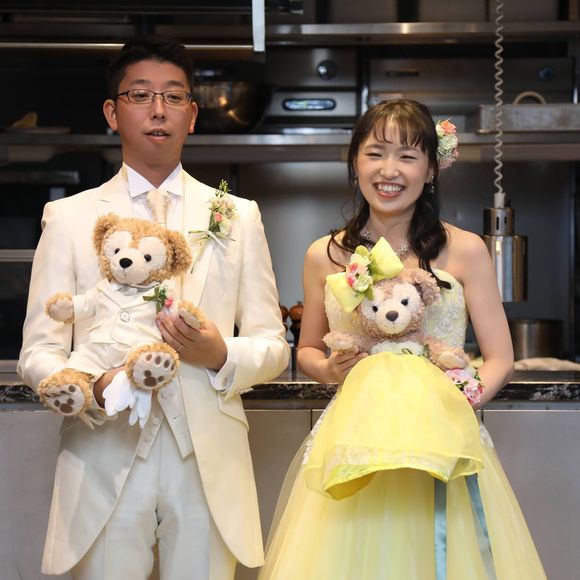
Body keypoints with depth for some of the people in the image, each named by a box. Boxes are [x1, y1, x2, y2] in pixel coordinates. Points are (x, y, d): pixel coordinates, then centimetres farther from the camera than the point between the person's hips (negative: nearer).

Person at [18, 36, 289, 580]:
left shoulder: (238, 216, 12)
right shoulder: (69, 217, 8)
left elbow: (273, 346, 10)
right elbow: (38, 353, 2)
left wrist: (221, 357, -12)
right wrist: (95, 389, -19)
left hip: (209, 460, 1)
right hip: (105, 459, -1)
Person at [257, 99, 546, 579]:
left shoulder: (464, 250, -2)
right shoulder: (324, 256, 4)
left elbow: (500, 359, 1)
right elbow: (307, 351, 17)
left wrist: (466, 398, -18)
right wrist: (329, 369, -5)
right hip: (350, 445, 2)